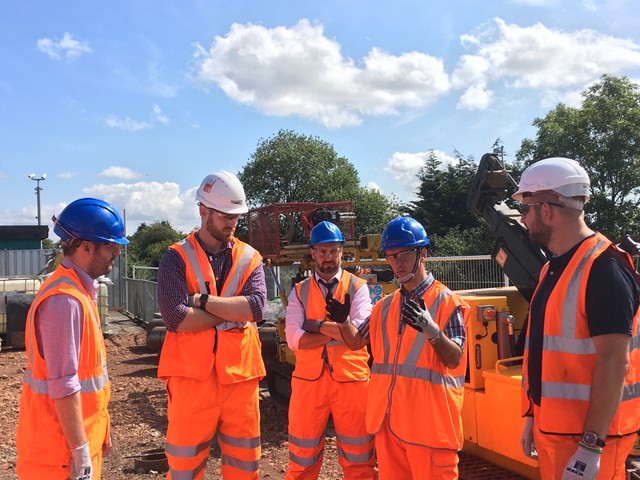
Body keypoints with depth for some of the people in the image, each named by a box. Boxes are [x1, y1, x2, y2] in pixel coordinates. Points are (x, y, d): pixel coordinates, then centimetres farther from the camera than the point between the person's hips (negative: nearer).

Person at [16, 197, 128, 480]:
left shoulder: (79, 291, 7)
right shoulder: (65, 301, -23)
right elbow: (64, 387, -24)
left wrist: (99, 430, 17)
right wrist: (81, 453, -19)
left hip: (84, 432, 9)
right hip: (62, 445, -9)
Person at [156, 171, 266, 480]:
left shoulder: (249, 259, 7)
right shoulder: (177, 258, -3)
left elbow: (256, 306, -10)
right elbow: (176, 318, -17)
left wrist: (203, 300, -14)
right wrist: (233, 310, -9)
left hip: (239, 374, 3)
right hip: (191, 375, -2)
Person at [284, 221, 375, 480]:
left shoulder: (358, 287, 2)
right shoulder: (299, 291, 6)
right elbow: (294, 339, -8)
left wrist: (317, 325, -12)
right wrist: (338, 330, -13)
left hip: (350, 378, -1)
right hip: (309, 379, 2)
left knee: (357, 458, 9)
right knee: (302, 459, 12)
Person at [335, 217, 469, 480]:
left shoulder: (446, 301, -6)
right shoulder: (385, 305, 12)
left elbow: (455, 359, -13)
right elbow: (356, 342, 17)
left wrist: (431, 330, -31)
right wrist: (343, 321, -3)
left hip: (428, 417, -6)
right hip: (387, 415, 6)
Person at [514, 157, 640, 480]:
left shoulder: (603, 268, -18)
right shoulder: (552, 268, 10)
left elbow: (614, 362, -23)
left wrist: (591, 446, -24)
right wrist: (533, 416, 17)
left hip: (589, 435, -8)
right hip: (551, 427, 8)